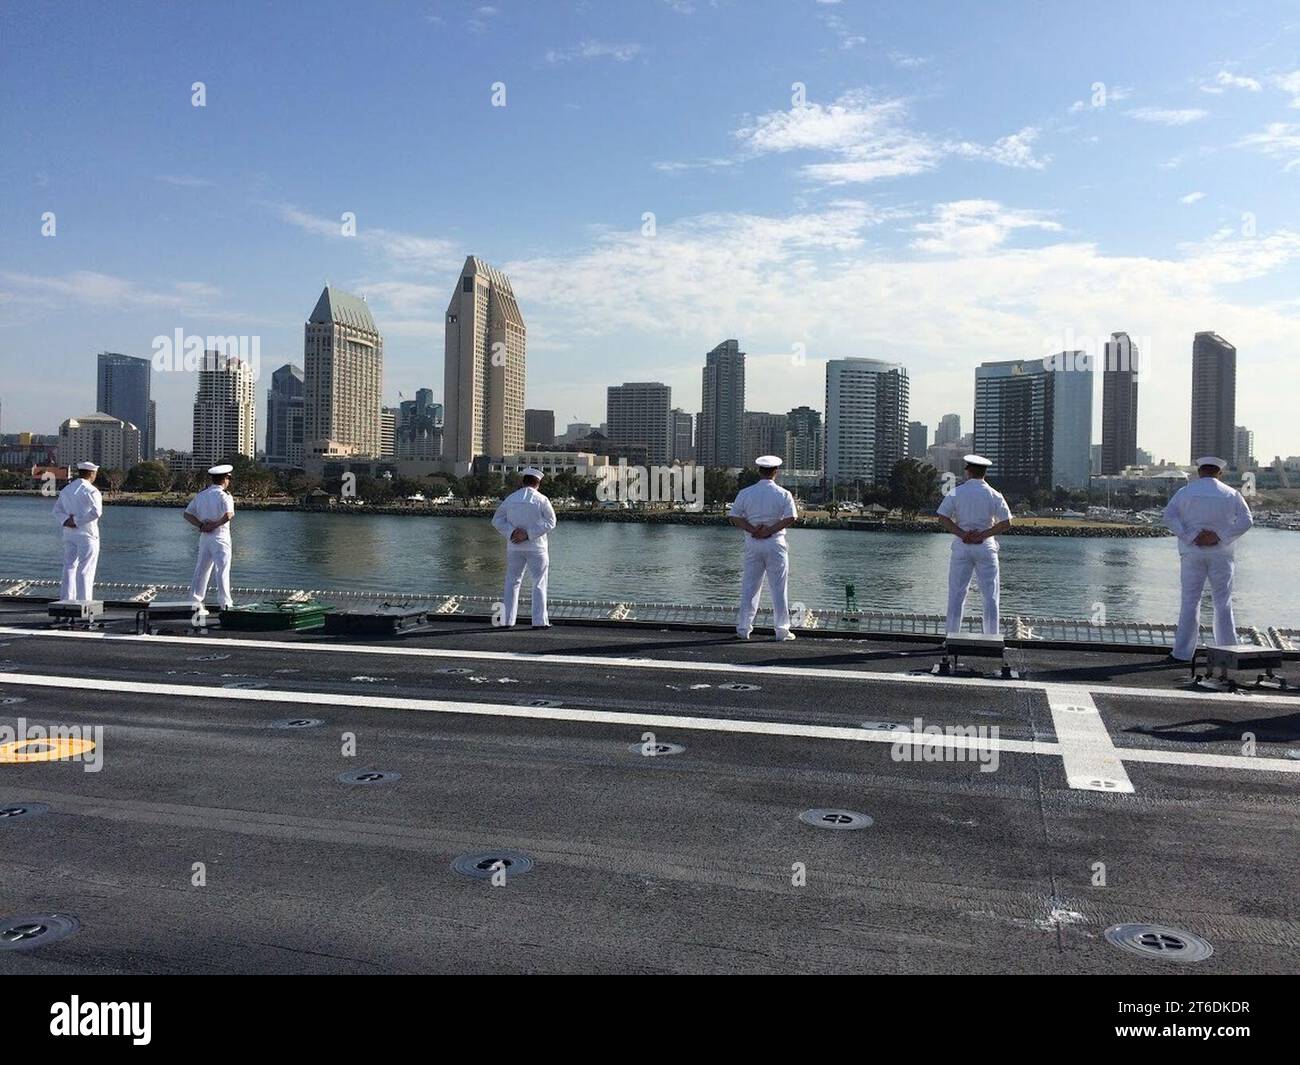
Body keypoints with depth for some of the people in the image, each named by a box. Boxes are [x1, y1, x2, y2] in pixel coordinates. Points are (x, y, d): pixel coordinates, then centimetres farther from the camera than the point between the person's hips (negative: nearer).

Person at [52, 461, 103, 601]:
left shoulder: (66, 489, 10)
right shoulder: (91, 491, -12)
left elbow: (57, 510, 4)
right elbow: (96, 511, -26)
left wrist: (66, 521, -10)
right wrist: (77, 521, -18)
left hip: (69, 533, 6)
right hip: (87, 533, -6)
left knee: (70, 566, 14)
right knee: (85, 569, -1)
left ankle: (66, 599, 13)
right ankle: (83, 601, 0)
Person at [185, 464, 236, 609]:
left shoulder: (201, 495, 11)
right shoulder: (224, 496, -10)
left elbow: (187, 514, 9)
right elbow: (229, 515, -27)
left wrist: (201, 525, -2)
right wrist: (214, 525, -15)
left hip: (204, 536, 6)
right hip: (220, 537, -6)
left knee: (201, 569, 13)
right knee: (223, 570, -3)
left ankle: (195, 600, 17)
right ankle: (226, 603, -3)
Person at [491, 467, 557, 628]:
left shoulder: (510, 499, 3)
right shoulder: (542, 500, -7)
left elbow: (497, 520, 2)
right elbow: (550, 521, -12)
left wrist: (512, 532, -9)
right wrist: (529, 534, -14)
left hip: (514, 547, 3)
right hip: (536, 547, -3)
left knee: (512, 582, 12)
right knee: (539, 583, 5)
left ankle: (507, 620, 11)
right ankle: (539, 620, 2)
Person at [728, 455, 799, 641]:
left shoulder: (745, 493, 3)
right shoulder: (783, 494, -2)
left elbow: (733, 517, -3)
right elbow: (791, 518, -14)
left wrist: (753, 530, -10)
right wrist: (770, 530, -13)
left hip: (752, 542, 2)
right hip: (775, 543, -2)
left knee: (749, 587, 8)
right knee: (778, 587, 4)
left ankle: (743, 628, 10)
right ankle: (782, 630, 8)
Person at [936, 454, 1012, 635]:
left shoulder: (956, 492, 0)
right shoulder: (994, 495, 1)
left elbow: (942, 518, -8)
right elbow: (1006, 523, -5)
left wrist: (963, 534, -13)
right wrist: (983, 535, -9)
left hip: (961, 547, 0)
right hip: (986, 547, 0)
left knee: (956, 594, 3)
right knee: (991, 596, 6)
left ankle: (952, 636, 3)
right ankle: (992, 637, 6)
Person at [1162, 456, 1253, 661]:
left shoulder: (1185, 492, 2)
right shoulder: (1231, 494, 4)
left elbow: (1169, 518, -12)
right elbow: (1246, 520, -8)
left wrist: (1192, 537, -13)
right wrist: (1219, 537, -13)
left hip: (1192, 554, 0)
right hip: (1220, 555, 0)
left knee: (1190, 602, 2)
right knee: (1223, 603, 7)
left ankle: (1183, 652, 0)